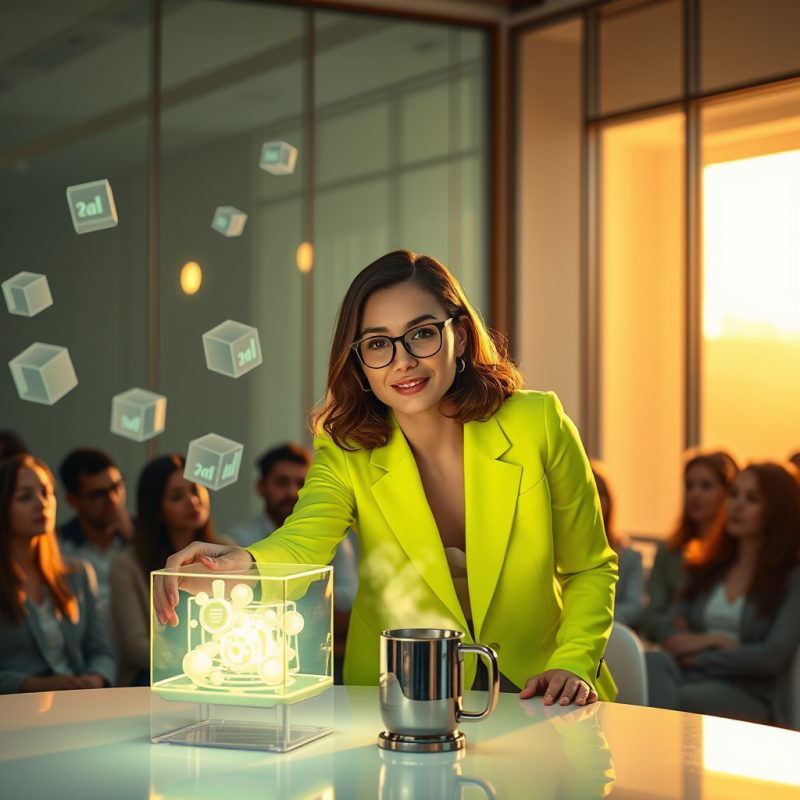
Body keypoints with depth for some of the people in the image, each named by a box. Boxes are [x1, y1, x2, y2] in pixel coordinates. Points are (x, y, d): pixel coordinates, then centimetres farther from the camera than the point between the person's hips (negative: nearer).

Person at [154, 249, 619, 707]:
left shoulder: (538, 425, -7)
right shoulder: (346, 455, -6)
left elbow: (590, 571, 5)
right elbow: (302, 543, -28)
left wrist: (572, 665, -12)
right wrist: (238, 565, -51)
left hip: (535, 696, -3)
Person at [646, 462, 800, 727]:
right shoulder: (706, 566, 21)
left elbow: (774, 656, -7)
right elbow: (670, 634, 12)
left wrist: (700, 657, -3)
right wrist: (715, 641, -8)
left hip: (750, 695, -4)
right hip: (693, 679, 5)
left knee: (677, 700, -38)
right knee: (654, 662, -34)